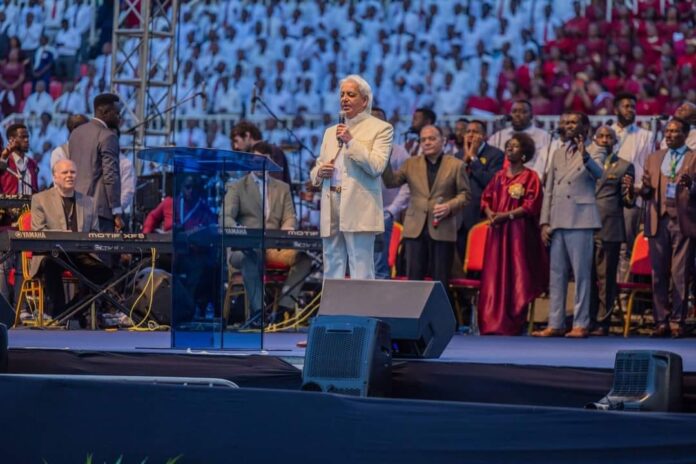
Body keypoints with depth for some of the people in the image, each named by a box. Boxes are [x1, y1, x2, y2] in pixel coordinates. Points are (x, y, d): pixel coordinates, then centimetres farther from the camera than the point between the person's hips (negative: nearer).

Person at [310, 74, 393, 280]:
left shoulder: (381, 128, 3)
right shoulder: (331, 132, 22)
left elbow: (376, 166, -10)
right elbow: (315, 172, 23)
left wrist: (351, 141, -12)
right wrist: (319, 172, 0)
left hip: (359, 210, -6)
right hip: (331, 209, 6)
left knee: (361, 272, -8)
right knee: (332, 271, 5)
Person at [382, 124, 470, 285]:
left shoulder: (456, 165, 6)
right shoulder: (411, 164, 14)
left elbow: (464, 194, 5)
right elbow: (391, 182, 7)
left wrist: (450, 206, -13)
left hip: (442, 229, -2)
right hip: (415, 229, 3)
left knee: (441, 281, -1)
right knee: (413, 278, 0)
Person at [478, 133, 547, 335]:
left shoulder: (530, 177, -1)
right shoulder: (499, 176, 16)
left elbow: (531, 206, -10)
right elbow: (486, 198, 17)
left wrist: (506, 215, -14)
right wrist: (490, 213, -4)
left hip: (519, 232, -5)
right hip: (497, 232, 5)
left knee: (516, 277, -5)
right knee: (495, 277, 1)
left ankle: (512, 324, -4)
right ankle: (493, 323, 4)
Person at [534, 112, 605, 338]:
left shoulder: (593, 155, 3)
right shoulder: (558, 155, 19)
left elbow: (598, 173, -20)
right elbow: (549, 190, 17)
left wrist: (585, 156, -38)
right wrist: (545, 222, 9)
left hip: (580, 221, -6)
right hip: (557, 222, 6)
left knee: (581, 273, -5)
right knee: (556, 275, 6)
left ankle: (581, 324, -3)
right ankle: (555, 324, 8)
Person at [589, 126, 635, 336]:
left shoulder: (624, 167, 9)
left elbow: (627, 202, 5)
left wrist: (629, 190, -15)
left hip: (609, 229, -3)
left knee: (605, 277, -4)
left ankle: (602, 323, -2)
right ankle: (587, 321, 8)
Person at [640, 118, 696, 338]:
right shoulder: (654, 158, 19)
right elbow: (646, 193, 17)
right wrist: (646, 188, -6)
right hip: (659, 221, 3)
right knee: (659, 273, 1)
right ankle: (661, 322, 5)